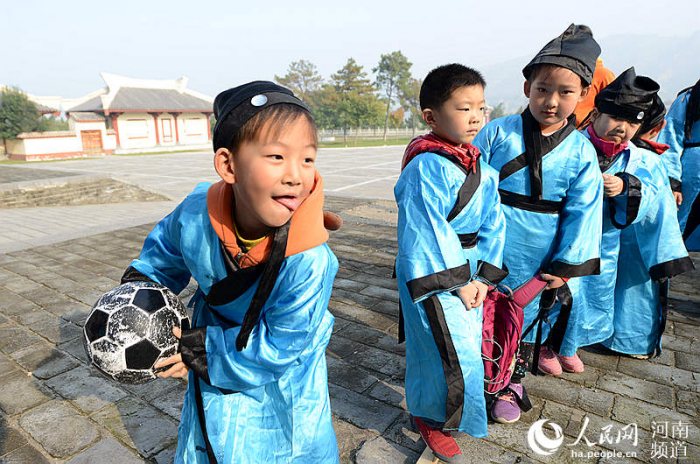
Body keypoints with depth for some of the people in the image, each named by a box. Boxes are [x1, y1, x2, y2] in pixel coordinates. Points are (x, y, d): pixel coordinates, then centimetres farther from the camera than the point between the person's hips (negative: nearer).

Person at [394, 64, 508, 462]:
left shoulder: (482, 168, 4)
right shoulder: (426, 167, -20)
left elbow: (492, 224, 5)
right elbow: (429, 233, -22)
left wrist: (483, 276, -3)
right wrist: (458, 282, -16)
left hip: (469, 266, 8)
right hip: (431, 274, -8)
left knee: (472, 347, 20)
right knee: (456, 355, -3)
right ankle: (432, 418, 26)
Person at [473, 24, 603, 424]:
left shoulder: (581, 152, -3)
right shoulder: (498, 132, -7)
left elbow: (582, 213, -2)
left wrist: (566, 267, -5)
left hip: (538, 257, 1)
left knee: (527, 315, 17)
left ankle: (512, 383, 40)